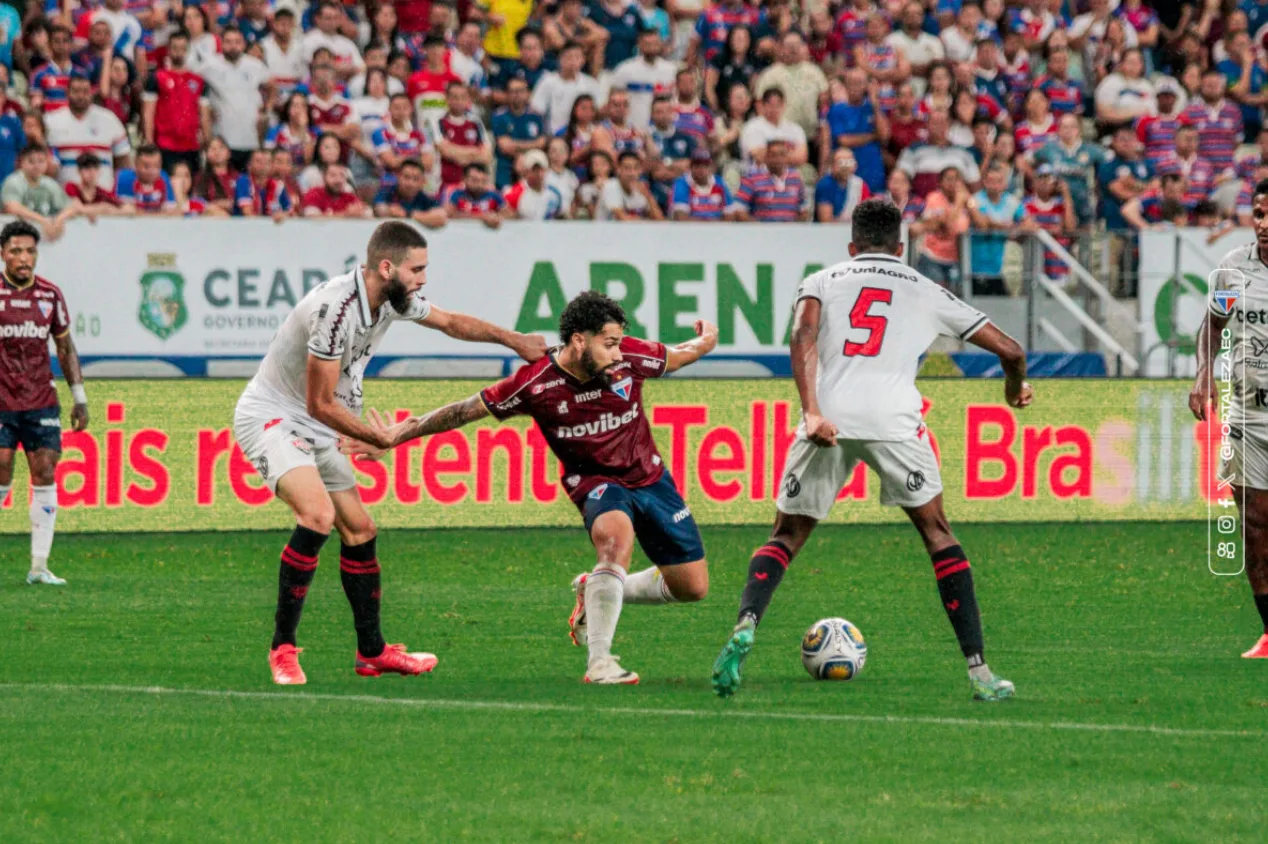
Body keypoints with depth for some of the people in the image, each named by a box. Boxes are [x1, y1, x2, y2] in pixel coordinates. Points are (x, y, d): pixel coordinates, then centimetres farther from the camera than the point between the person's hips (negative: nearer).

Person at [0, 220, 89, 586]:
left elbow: (65, 348, 15)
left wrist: (79, 397, 12)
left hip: (41, 404, 3)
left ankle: (39, 566, -2)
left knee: (45, 478, -4)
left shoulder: (50, 295, 5)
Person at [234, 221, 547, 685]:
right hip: (270, 417, -9)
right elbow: (321, 404, -23)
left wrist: (513, 340, 16)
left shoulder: (393, 298, -2)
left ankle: (372, 652, 24)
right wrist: (381, 438, -12)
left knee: (359, 531, 11)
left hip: (313, 431, 9)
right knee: (318, 513, -29)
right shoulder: (337, 307, -29)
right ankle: (283, 648, -21)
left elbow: (451, 322, 20)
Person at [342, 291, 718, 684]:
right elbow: (467, 410, -13)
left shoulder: (630, 357, -18)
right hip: (595, 482, -4)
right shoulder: (535, 384, -22)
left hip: (650, 477, 4)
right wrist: (397, 435, -13)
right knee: (616, 537, -39)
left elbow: (678, 357, 7)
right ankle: (599, 662, -37)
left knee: (692, 587, 4)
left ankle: (595, 593, 26)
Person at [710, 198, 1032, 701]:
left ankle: (744, 629, -15)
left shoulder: (822, 282, 23)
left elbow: (803, 335, 0)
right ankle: (979, 672, 10)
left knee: (786, 535, 14)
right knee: (937, 535, 16)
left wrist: (812, 411, -9)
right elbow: (1009, 350, 26)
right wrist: (1016, 388, 48)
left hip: (828, 422, 0)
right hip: (893, 419, 0)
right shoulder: (926, 293, 25)